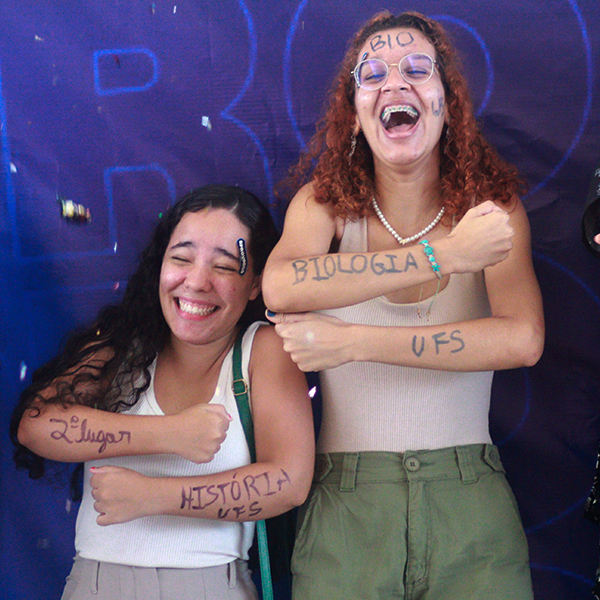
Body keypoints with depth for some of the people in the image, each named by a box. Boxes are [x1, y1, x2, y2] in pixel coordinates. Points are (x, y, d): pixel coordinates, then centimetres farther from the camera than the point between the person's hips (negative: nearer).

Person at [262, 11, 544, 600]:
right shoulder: (324, 203, 0)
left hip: (469, 502, 1)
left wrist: (353, 342, -18)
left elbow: (522, 340, -16)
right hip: (346, 504, 0)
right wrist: (443, 254, -25)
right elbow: (280, 287, -22)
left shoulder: (492, 205, 0)